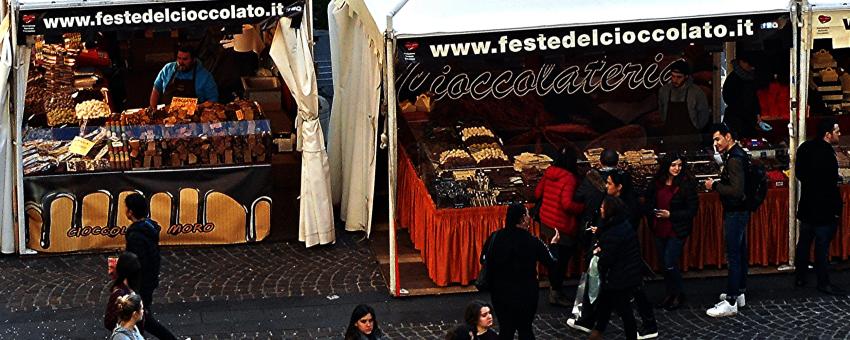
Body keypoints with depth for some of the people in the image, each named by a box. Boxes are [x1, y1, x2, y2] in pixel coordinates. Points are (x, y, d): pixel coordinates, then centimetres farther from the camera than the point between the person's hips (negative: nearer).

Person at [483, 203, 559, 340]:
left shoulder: (495, 237, -11)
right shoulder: (532, 242, -16)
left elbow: (484, 259, -1)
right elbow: (551, 261, -4)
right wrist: (553, 244, 15)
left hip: (501, 292, 2)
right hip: (526, 295, -2)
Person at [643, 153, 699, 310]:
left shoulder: (687, 184, -13)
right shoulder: (656, 183, 1)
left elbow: (692, 210, -12)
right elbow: (648, 202, 15)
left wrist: (671, 215, -17)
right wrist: (654, 212, -6)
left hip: (677, 231, -5)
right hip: (660, 230, 5)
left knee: (670, 264, -7)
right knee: (664, 263, 13)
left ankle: (678, 295, 12)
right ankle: (670, 293, 29)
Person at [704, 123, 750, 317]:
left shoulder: (734, 159, -21)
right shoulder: (738, 154, 11)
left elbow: (736, 190, -28)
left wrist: (715, 186, -18)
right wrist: (719, 183, 9)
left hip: (735, 213, -11)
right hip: (739, 211, 11)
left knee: (733, 256, -8)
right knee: (740, 252, 18)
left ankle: (731, 303, -7)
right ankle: (739, 293, 29)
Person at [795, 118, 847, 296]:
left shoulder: (805, 148, 3)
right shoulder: (826, 153, -23)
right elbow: (831, 185, -23)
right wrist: (836, 208, -14)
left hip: (806, 206, 8)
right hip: (823, 208, -8)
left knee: (804, 243, 15)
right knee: (822, 246, -1)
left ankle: (800, 278, 23)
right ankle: (823, 283, 6)